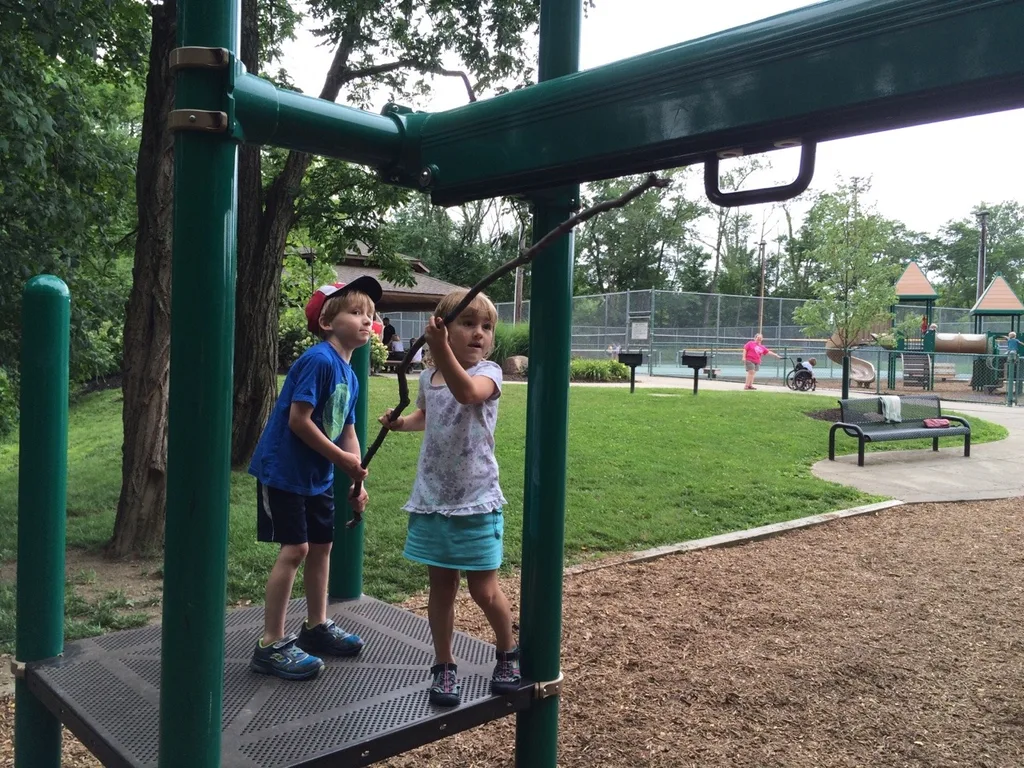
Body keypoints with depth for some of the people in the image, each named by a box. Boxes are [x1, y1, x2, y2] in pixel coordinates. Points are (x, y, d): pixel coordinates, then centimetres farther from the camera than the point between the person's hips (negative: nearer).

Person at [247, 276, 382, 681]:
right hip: (283, 471, -9)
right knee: (294, 549, -8)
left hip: (317, 475, 9)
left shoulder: (349, 374, 7)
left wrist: (357, 481, 2)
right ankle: (271, 645, 3)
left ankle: (316, 627, 30)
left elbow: (347, 431, 10)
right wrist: (342, 459, -17)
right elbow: (298, 420, -24)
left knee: (321, 545, 15)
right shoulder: (318, 360, -20)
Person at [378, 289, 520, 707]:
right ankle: (444, 666, 29)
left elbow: (468, 393, -37)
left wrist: (442, 350, -52)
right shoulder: (428, 378, 4)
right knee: (441, 586, 12)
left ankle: (508, 654, 32)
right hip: (431, 500, 4)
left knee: (484, 589, 5)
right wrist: (401, 422, 5)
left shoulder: (488, 373, -12)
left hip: (476, 502, -4)